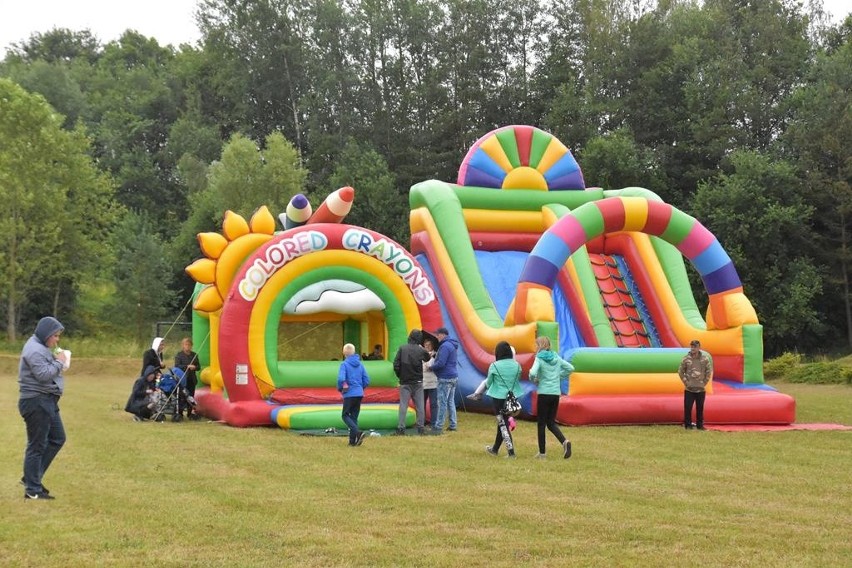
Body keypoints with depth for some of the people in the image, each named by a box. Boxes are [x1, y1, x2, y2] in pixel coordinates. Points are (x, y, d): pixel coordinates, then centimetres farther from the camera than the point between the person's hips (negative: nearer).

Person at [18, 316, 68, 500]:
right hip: (36, 402, -11)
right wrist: (59, 362, -12)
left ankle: (32, 477, 20)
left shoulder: (41, 347, 17)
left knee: (57, 439, 16)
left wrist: (57, 361, 3)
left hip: (47, 401, 11)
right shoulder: (34, 350, -17)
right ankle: (32, 490, 2)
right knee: (37, 446, -5)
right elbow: (43, 374, -25)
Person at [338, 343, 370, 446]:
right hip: (359, 394, 6)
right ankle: (352, 440, 12)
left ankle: (358, 433, -17)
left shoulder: (344, 364, -9)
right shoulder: (360, 364, 7)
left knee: (345, 416, 4)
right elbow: (367, 380, 7)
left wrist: (340, 389, -2)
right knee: (354, 417, 13)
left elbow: (341, 379, -21)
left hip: (349, 394, -6)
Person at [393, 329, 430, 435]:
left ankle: (401, 428, -3)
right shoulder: (421, 350, -6)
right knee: (419, 405, 7)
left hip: (405, 382, -1)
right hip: (418, 382, 1)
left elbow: (396, 364, -10)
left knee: (403, 405, 1)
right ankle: (420, 427, 9)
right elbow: (427, 358, 15)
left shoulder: (402, 348, -7)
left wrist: (399, 376, 3)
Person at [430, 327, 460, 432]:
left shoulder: (445, 346, -16)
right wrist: (435, 356, 12)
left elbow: (441, 363, -22)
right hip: (453, 377, 10)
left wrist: (431, 367, -5)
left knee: (442, 402, -5)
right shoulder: (452, 345, 16)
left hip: (445, 378, -10)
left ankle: (439, 426, -2)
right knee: (450, 402, 13)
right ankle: (453, 425, 14)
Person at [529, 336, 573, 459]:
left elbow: (533, 373, -24)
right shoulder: (556, 358, 8)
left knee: (541, 423, 5)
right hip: (556, 393, 5)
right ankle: (564, 441, -11)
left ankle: (542, 453, 8)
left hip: (544, 393, -5)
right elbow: (570, 368, 11)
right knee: (551, 422, 14)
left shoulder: (539, 359, -9)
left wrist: (534, 379, -3)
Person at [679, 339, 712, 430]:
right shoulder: (686, 358, -2)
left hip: (701, 389, 1)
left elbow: (709, 372, 6)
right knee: (687, 407, -2)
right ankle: (688, 425, 8)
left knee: (700, 408, 7)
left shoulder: (705, 358, 0)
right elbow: (680, 371, 5)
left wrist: (704, 382, 0)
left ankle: (700, 425, 17)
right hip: (689, 389, -1)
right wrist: (685, 382, -2)